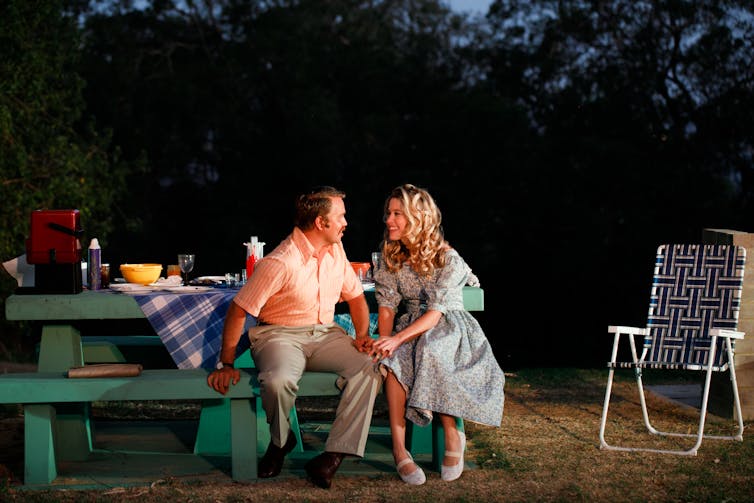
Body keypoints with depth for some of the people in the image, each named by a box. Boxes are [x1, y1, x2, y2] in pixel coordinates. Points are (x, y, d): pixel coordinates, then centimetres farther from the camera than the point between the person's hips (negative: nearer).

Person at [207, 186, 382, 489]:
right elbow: (238, 310, -14)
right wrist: (226, 364, -13)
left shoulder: (335, 250, 5)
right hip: (280, 335, -6)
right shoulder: (280, 263, -18)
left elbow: (355, 295, 17)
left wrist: (363, 335, -1)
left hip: (325, 334, 6)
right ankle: (280, 441, -3)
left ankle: (332, 457, -23)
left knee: (369, 368, -23)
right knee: (279, 381, -39)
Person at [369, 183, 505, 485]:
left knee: (429, 352, -38)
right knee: (392, 358, -31)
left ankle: (452, 436, -22)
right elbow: (387, 307, -3)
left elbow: (435, 312, -21)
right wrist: (384, 341, -24)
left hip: (450, 327, -4)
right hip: (410, 329, 4)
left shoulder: (447, 259, -13)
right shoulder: (390, 258, 4)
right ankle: (398, 448, -35)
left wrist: (397, 339, -35)